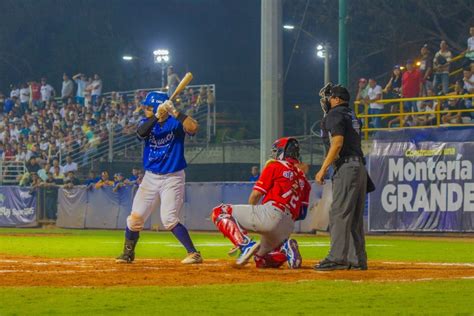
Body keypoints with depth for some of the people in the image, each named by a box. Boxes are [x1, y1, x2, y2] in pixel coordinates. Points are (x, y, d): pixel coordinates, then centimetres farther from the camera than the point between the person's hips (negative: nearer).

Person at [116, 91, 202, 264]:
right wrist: (157, 116, -34)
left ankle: (194, 254, -14)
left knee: (169, 219, -18)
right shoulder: (147, 122, 3)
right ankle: (128, 253, 22)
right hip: (150, 177, 5)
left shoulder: (176, 122, -9)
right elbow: (141, 132, -21)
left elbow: (193, 127, -30)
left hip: (172, 178, -5)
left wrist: (174, 112, -34)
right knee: (135, 217, 3)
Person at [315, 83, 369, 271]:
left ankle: (338, 258, -17)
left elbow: (337, 143, -16)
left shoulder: (335, 114, -5)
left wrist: (323, 169, -15)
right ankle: (360, 260, 11)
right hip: (360, 167, 9)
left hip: (346, 168, -9)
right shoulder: (352, 116, 22)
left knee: (339, 213, -12)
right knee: (355, 216, 11)